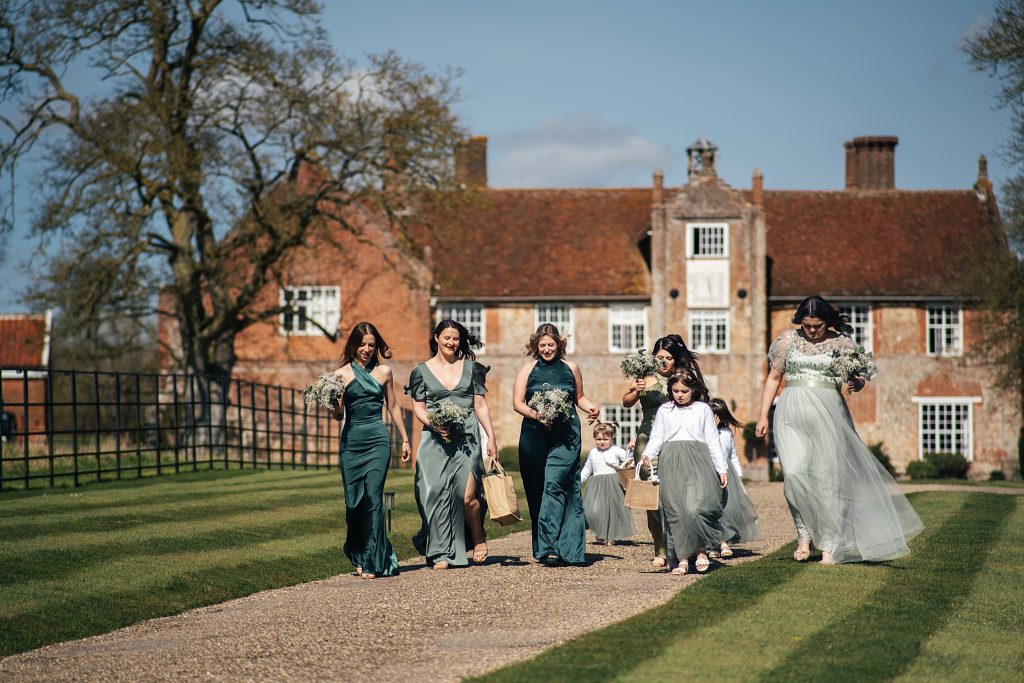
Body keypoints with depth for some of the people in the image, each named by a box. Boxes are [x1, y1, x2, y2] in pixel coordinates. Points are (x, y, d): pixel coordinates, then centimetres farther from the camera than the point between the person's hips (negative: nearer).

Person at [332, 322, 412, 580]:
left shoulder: (383, 372, 9)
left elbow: (392, 407, 17)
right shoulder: (342, 374, 5)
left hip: (378, 440, 0)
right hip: (351, 440, 1)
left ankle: (373, 561, -9)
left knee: (373, 497, -10)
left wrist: (405, 439, 19)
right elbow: (338, 413, 1)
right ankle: (359, 557, 22)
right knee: (353, 500, 2)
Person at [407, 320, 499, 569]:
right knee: (437, 494, -6)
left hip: (467, 438, 0)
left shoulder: (470, 367, 11)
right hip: (436, 439, 0)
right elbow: (418, 408, 6)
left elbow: (480, 404, 11)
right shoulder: (422, 371, 8)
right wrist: (433, 424, -13)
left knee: (467, 495, -12)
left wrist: (491, 438, 6)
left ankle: (478, 539, 13)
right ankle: (442, 553, 2)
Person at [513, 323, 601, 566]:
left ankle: (549, 546, -21)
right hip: (534, 434, 2)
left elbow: (579, 397, 22)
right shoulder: (528, 369, 8)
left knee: (555, 484, -16)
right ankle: (542, 547, 14)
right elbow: (517, 403, 3)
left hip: (565, 434, -2)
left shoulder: (571, 368, 10)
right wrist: (537, 415, -13)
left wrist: (591, 408, 1)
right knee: (537, 489, 5)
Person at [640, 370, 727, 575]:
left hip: (698, 460, -2)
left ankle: (701, 549, -1)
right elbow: (656, 437, 12)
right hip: (671, 462, 2)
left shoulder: (703, 409, 12)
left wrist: (721, 468, 10)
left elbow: (712, 440, 12)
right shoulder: (664, 410, 15)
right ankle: (682, 558, -2)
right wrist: (647, 454, -8)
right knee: (674, 511, -5)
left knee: (696, 507, -19)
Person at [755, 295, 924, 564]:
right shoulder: (788, 340, 10)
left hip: (828, 413, 0)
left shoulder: (842, 343, 7)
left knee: (829, 477, -2)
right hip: (792, 413, 0)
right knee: (794, 472, -17)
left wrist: (856, 383, -16)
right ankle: (804, 534, -2)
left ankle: (829, 545, 3)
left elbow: (859, 378, 9)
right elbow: (774, 378, 14)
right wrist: (763, 415, 9)